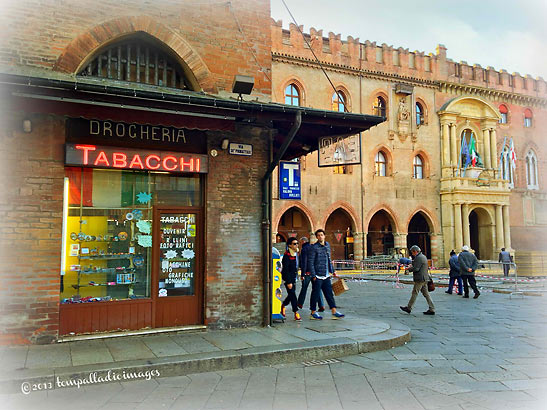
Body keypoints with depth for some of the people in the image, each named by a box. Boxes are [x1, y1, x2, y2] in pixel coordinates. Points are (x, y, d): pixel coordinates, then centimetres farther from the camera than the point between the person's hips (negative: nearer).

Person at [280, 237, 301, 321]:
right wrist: (288, 282, -21)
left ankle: (283, 305, 36)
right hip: (288, 278, -8)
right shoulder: (287, 255, -15)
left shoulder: (296, 253, 10)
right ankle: (296, 313, -6)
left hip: (293, 278, 8)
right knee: (292, 294, -9)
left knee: (291, 295, 13)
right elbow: (286, 269, -18)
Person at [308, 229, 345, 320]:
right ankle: (313, 313, 13)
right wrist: (313, 275, -16)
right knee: (315, 294, 2)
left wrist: (332, 270, 18)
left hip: (326, 276, 6)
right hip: (317, 276, -6)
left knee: (329, 294, 7)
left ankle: (334, 312, 11)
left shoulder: (327, 245, 11)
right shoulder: (314, 247, -11)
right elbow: (310, 262, -12)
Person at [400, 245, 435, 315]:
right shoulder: (423, 256, 18)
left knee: (415, 293, -2)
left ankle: (408, 308, 5)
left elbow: (416, 269, -20)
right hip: (424, 278, 10)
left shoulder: (418, 257, -15)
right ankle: (432, 309, 8)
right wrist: (412, 265, 13)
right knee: (426, 293, 9)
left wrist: (409, 268, -4)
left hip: (420, 279, -10)